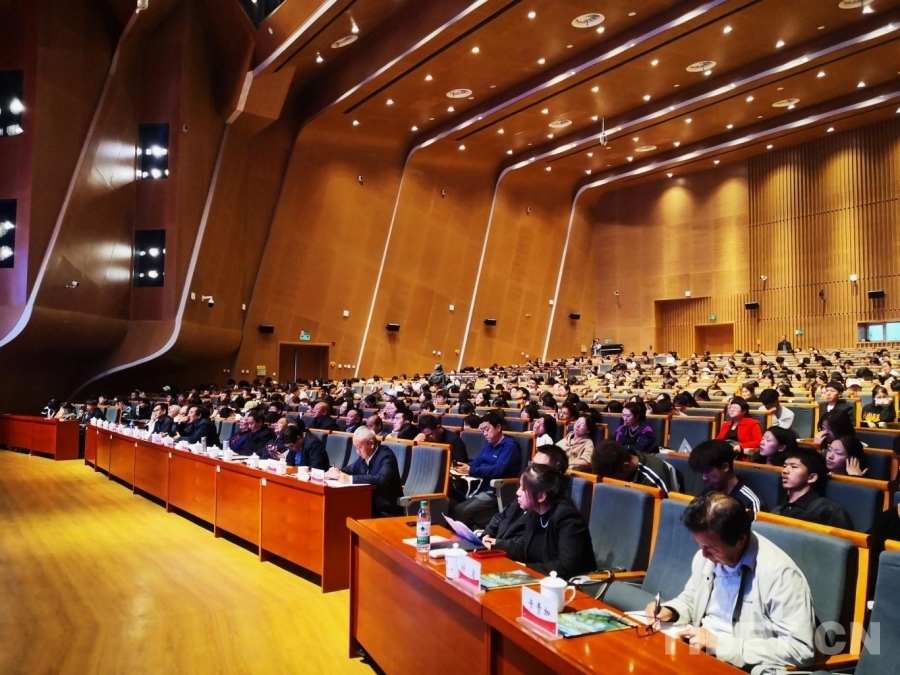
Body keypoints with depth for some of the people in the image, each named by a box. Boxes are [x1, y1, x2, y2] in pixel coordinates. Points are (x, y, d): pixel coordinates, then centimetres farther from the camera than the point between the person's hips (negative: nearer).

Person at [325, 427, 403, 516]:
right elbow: (351, 469, 18)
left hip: (387, 511, -7)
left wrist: (350, 478, -35)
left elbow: (381, 480, -36)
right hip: (371, 506, 7)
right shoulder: (365, 456, 3)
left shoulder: (386, 456, -19)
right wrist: (337, 472, -5)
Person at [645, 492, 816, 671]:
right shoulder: (706, 556, 2)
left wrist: (719, 644, -22)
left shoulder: (779, 573, -19)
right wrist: (670, 611, -3)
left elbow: (800, 650, -21)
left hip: (740, 668, -6)